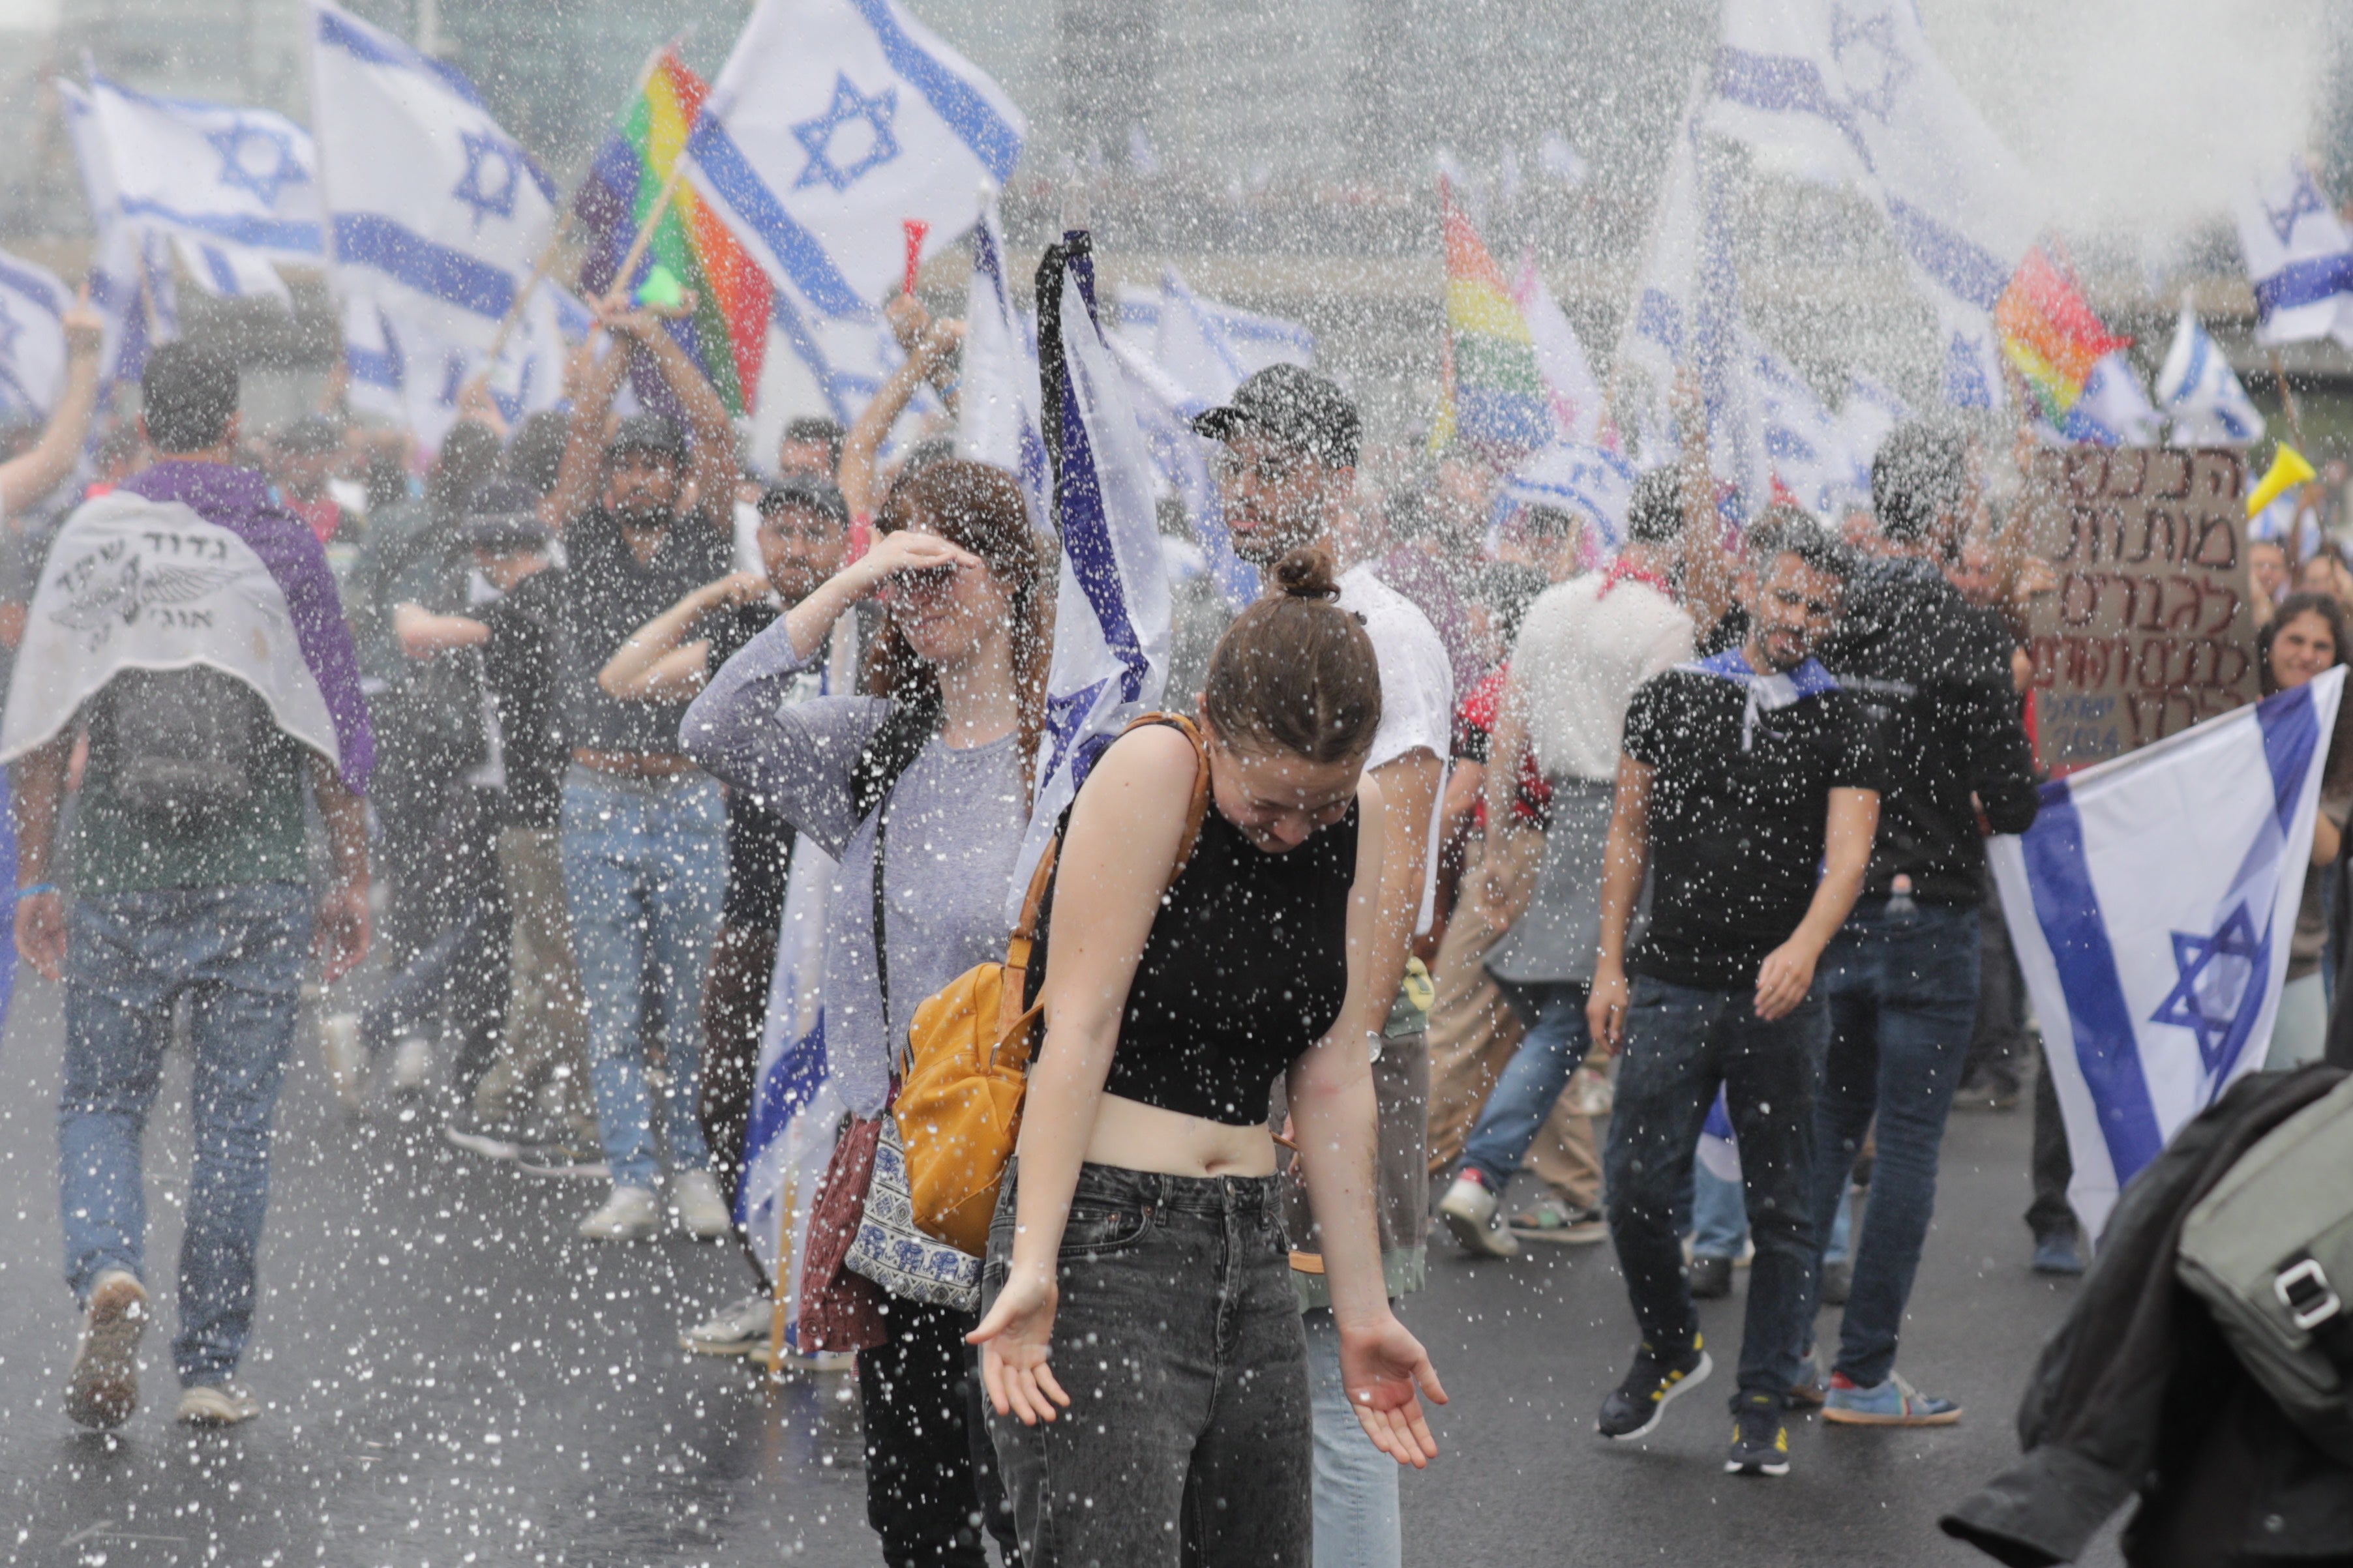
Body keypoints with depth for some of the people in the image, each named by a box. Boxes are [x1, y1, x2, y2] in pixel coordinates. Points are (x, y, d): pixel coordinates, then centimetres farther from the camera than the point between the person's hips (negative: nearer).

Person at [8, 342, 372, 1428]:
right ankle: (210, 1367, 10)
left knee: (100, 1103, 11)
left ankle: (107, 1272, -16)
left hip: (120, 878, 1)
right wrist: (352, 879, 7)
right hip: (256, 883, 0)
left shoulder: (88, 541, 1)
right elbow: (334, 734, 0)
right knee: (235, 1122, 7)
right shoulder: (282, 546, -1)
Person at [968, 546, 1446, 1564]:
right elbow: (1081, 1028, -14)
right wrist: (1031, 1269, -21)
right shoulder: (1152, 774, -10)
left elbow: (1333, 1079, 11)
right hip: (1102, 1244, -7)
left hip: (1250, 1249, 7)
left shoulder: (1356, 819, 8)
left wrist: (1362, 1310, 12)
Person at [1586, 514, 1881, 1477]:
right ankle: (1670, 1347, 25)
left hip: (1779, 999, -1)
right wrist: (1609, 964, 6)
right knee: (1636, 1192, -1)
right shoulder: (1672, 697, 7)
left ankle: (1762, 1404, 15)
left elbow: (1850, 854, -9)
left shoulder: (1840, 725, 3)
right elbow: (1629, 837, 11)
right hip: (1670, 988, 1)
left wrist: (1804, 946, -28)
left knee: (1781, 1209, 4)